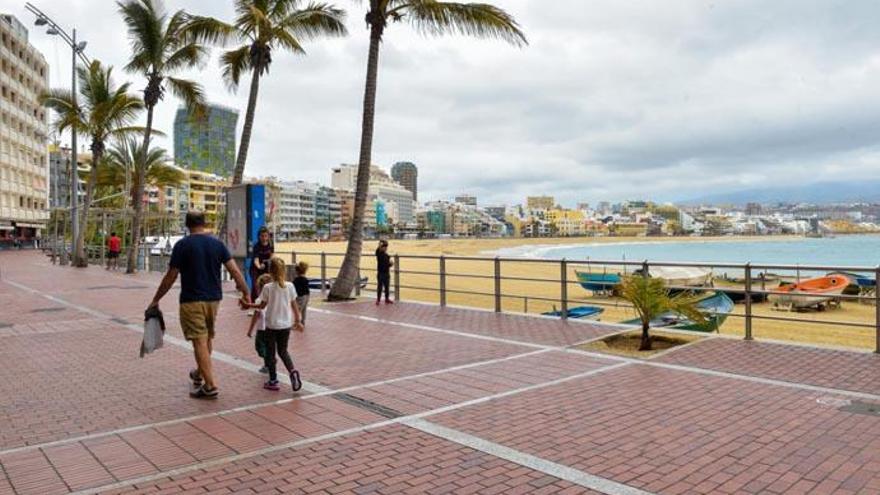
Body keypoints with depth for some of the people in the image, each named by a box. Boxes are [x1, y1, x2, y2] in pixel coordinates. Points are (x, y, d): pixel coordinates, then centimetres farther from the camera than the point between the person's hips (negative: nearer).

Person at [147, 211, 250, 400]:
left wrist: (155, 300, 3)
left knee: (199, 341, -3)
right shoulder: (217, 243, 3)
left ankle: (210, 385, -6)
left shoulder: (182, 245, -8)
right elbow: (234, 271, -3)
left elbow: (170, 277, -6)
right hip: (214, 298, 5)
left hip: (192, 300, -5)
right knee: (208, 337, 21)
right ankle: (199, 373, 40)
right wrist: (246, 293, 2)